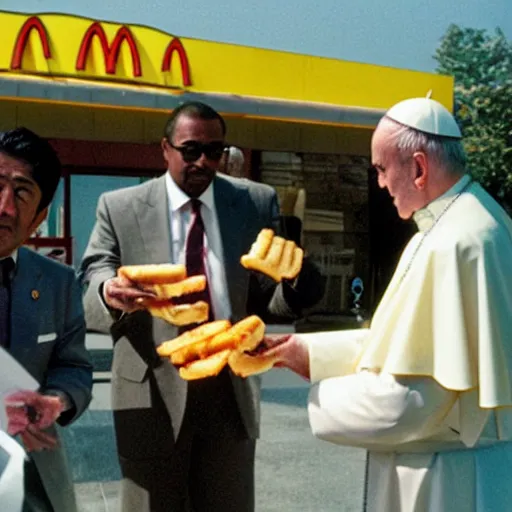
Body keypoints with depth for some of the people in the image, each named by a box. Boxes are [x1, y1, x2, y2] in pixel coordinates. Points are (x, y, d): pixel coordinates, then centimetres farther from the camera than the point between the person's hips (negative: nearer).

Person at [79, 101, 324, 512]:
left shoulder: (257, 202, 5)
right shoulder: (119, 208, 0)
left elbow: (267, 295, 1)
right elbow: (91, 282, -6)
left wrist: (293, 279, -23)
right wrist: (110, 294, -30)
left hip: (232, 392, 2)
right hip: (153, 394, -1)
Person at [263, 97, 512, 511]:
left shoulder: (450, 245, -25)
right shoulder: (475, 218, 7)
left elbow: (404, 401, -25)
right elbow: (406, 340, 12)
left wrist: (322, 396, -9)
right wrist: (315, 351, 7)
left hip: (448, 478, -9)